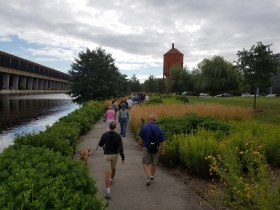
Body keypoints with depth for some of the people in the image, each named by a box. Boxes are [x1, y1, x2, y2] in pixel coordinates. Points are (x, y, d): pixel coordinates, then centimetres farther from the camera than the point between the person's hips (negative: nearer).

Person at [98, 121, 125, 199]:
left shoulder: (105, 135, -13)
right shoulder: (118, 136, -14)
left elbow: (100, 144, 2)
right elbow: (120, 148, -18)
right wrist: (123, 158, -14)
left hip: (107, 155, -2)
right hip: (115, 155, 2)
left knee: (107, 173, -4)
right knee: (113, 168, 30)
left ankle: (108, 191, -14)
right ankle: (112, 180, 55)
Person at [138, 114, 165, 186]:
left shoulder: (144, 127, -14)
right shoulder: (159, 129, -8)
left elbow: (141, 138, -3)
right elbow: (162, 141, -3)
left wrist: (140, 144, 16)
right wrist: (163, 149, 13)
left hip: (146, 148, -2)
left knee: (145, 164, 10)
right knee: (154, 163, 20)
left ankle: (149, 176, -11)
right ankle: (152, 178, 32)